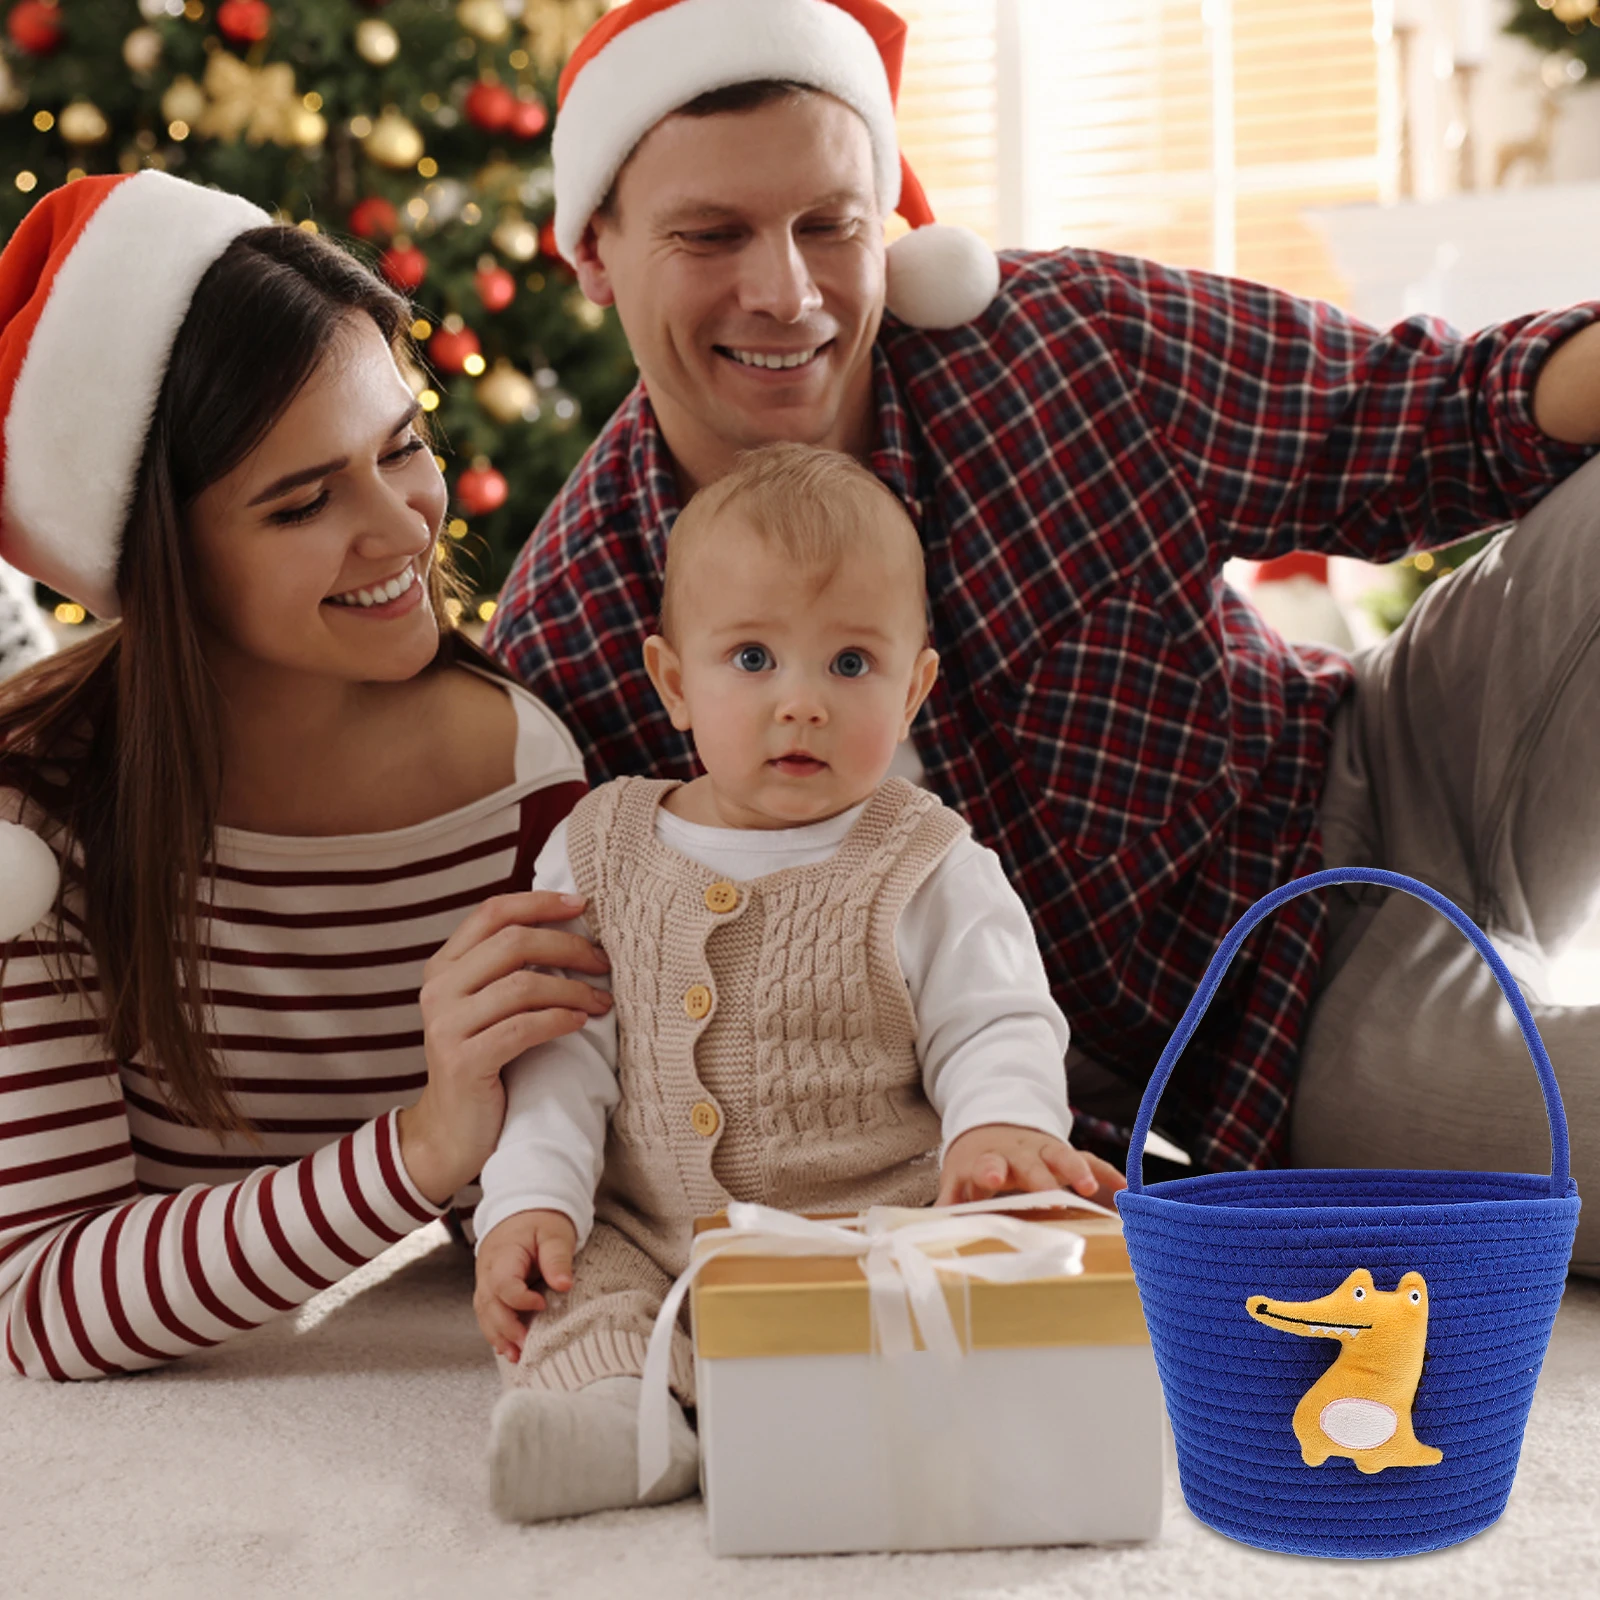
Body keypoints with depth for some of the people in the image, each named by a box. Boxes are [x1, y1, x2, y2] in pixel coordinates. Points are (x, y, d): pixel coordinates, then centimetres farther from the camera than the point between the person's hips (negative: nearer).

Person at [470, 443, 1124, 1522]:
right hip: (645, 1242, 3)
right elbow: (560, 1049, 6)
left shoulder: (928, 873, 0)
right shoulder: (600, 854, 7)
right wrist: (531, 1197, -9)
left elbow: (996, 1029, -2)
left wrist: (1002, 1126, -26)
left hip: (875, 1235, -2)